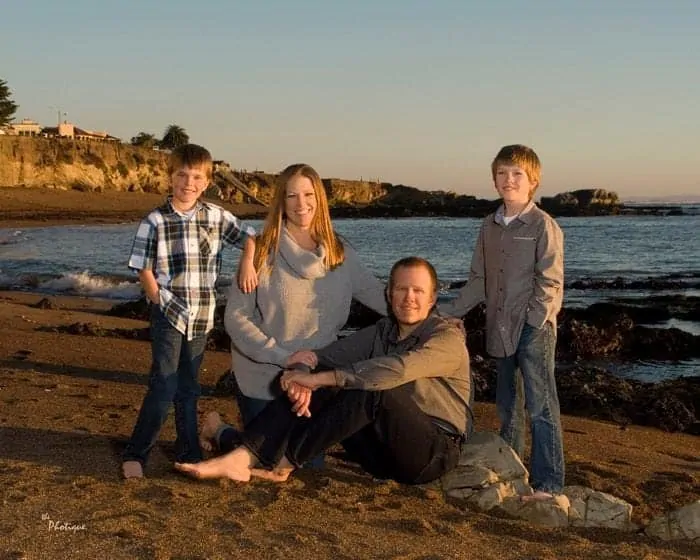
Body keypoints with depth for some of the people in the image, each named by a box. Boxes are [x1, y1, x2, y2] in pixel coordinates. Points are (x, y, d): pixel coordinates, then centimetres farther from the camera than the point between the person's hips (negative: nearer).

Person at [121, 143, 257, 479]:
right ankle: (135, 454, 3)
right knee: (164, 385, -9)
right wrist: (159, 300, -11)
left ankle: (188, 451, 25)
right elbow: (144, 269, -3)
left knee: (188, 387, 15)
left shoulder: (216, 217, 2)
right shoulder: (155, 221, -6)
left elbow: (248, 236, 12)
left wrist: (247, 262, -5)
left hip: (201, 315, 4)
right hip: (168, 313, -3)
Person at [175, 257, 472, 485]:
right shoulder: (381, 332, 10)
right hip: (384, 452, 6)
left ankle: (282, 461, -24)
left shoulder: (448, 337, -10)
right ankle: (241, 455, -29)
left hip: (434, 453, -5)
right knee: (316, 390, -15)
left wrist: (319, 378, -30)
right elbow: (325, 355, -5)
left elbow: (396, 370, -29)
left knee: (372, 389, -31)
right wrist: (302, 374, -29)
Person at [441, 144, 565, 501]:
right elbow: (479, 280, 16)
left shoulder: (543, 225, -8)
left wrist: (534, 320, -17)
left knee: (540, 406, -6)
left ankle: (547, 484, -1)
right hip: (501, 328, 7)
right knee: (508, 405, 17)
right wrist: (449, 311, 11)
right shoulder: (490, 227, 11)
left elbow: (549, 281, -10)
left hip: (534, 329, -7)